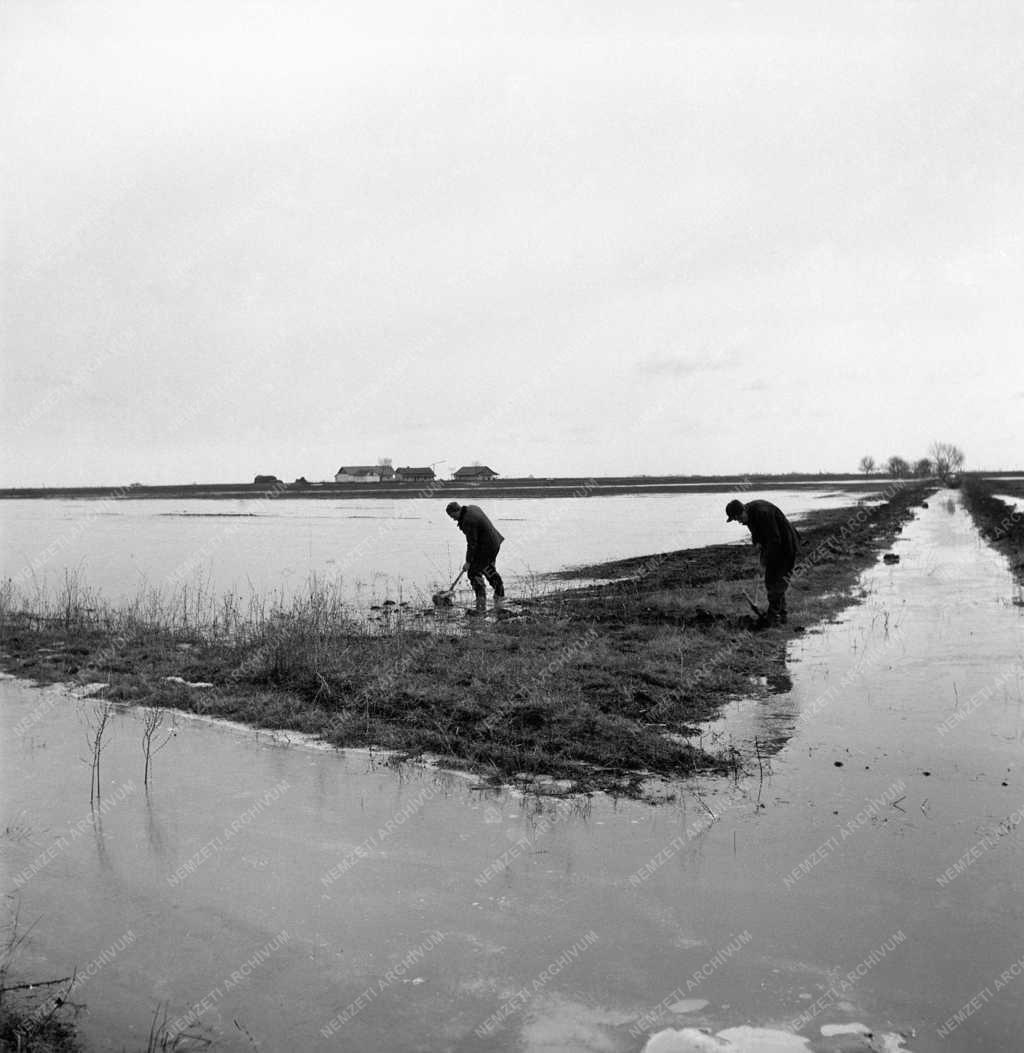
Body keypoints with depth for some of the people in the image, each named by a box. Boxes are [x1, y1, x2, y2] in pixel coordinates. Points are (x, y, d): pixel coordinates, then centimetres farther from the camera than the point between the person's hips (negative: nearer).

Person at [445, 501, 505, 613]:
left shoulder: (467, 522, -26)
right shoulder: (472, 508, 4)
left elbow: (472, 544, -22)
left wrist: (468, 562, -13)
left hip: (486, 547, -10)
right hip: (494, 542, 10)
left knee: (474, 572, -4)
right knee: (489, 570, 25)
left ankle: (481, 605, -5)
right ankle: (500, 598, 39)